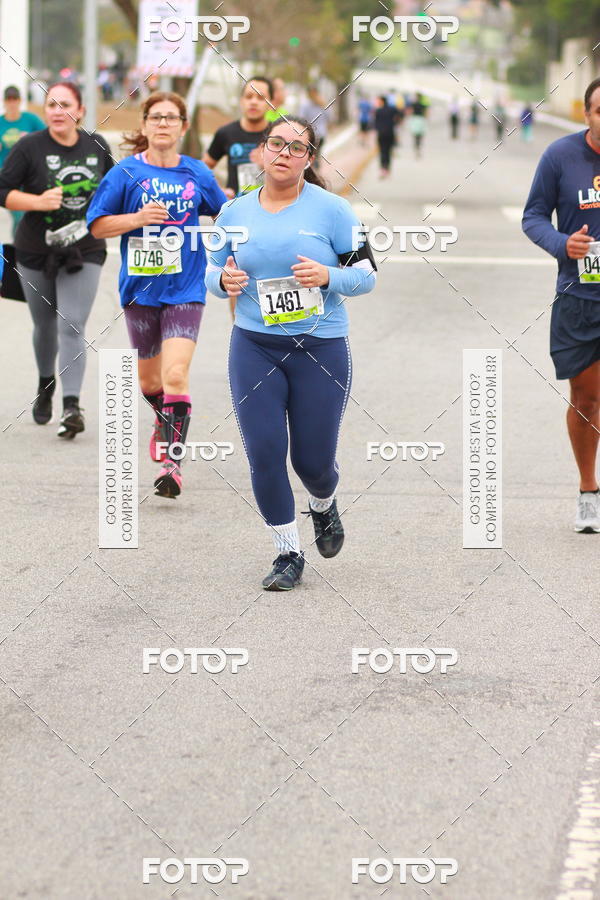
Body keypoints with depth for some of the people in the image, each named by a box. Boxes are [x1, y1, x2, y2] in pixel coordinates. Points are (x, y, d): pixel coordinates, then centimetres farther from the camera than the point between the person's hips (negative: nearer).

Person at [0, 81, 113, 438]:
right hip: (36, 252, 0)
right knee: (45, 325, 15)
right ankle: (46, 384, 43)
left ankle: (72, 405, -17)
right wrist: (38, 201, -24)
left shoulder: (97, 146, 1)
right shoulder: (30, 147, -9)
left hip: (84, 252, 0)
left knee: (72, 327, -13)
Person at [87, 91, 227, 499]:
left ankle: (173, 462, -16)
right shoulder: (126, 172, -3)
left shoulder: (198, 174, 2)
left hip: (185, 288, -1)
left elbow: (223, 214, 19)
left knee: (175, 374, -17)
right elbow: (97, 225, -2)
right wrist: (139, 218, -16)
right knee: (149, 377, 17)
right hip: (141, 288, 1)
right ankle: (164, 422, 50)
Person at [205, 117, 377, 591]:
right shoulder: (235, 211, 5)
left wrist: (327, 277, -21)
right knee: (264, 453, -4)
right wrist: (223, 279, -9)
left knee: (313, 461, 4)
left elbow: (366, 273, -1)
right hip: (254, 348, 2)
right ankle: (288, 554, 12)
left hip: (321, 350, -2)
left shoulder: (332, 209, -4)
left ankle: (323, 506, 41)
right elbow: (212, 270, 15)